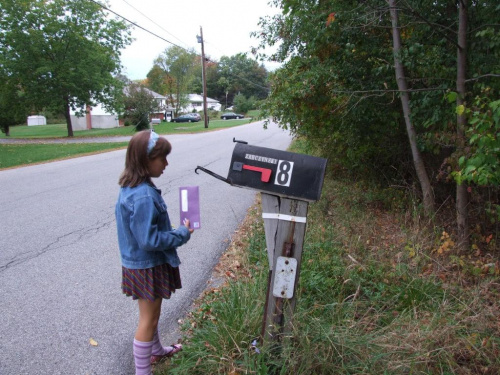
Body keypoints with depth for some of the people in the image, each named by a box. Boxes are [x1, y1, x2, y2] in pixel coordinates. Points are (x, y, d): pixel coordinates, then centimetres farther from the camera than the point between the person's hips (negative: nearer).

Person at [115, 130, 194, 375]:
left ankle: (156, 350, 50)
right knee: (148, 320, 8)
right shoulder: (144, 196, -30)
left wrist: (175, 230, 8)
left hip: (139, 264, 9)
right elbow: (149, 240, -29)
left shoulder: (130, 187, 0)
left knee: (150, 314, 28)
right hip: (148, 267, -9)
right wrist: (182, 234, -17)